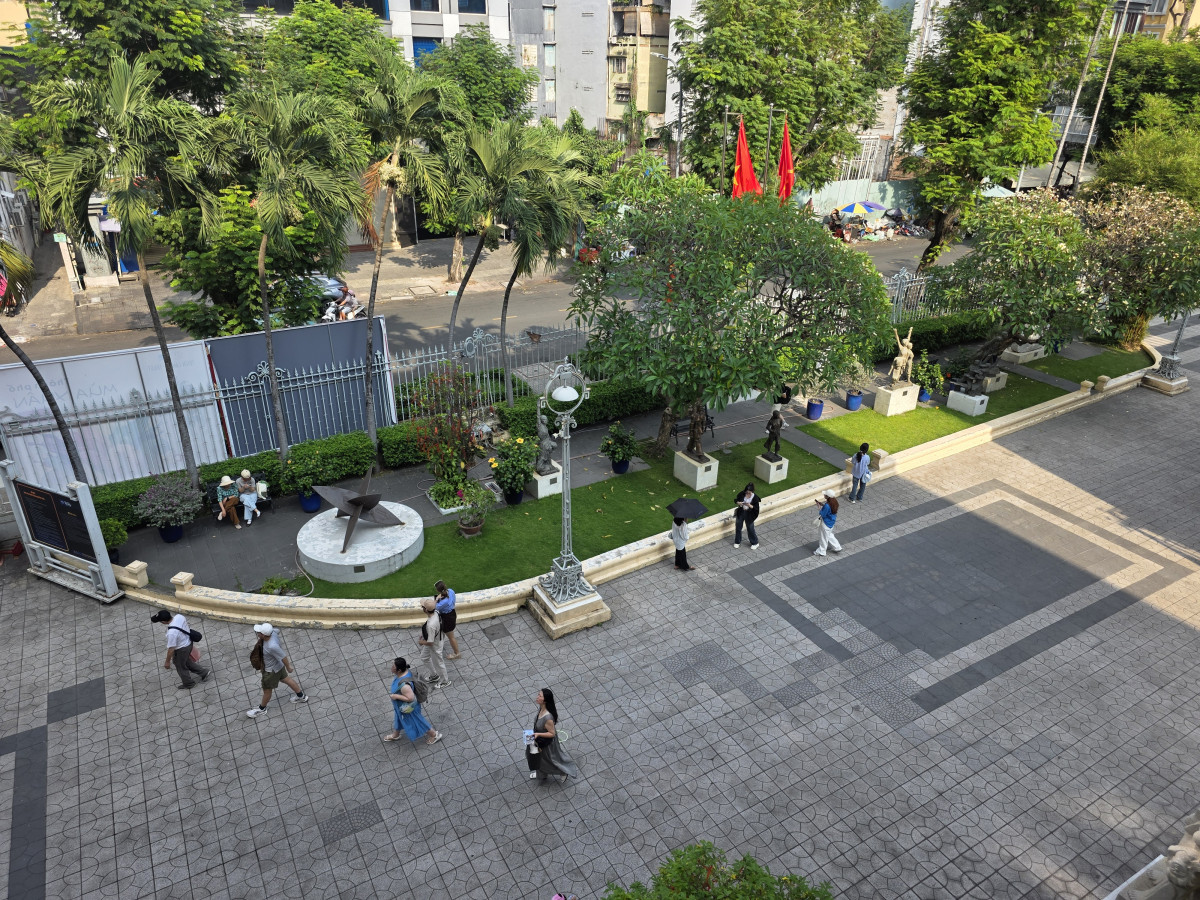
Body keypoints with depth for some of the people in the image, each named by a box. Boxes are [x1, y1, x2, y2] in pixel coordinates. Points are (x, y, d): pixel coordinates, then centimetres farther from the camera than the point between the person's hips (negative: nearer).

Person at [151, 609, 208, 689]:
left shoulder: (172, 633, -39)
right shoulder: (179, 616, -18)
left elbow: (171, 649, -26)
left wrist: (167, 662, -10)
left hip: (181, 649, -7)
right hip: (188, 642, 7)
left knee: (181, 667, 21)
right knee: (186, 662, 31)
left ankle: (188, 684, 45)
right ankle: (203, 672, 43)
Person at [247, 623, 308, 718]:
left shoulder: (272, 646, -44)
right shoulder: (273, 632, -24)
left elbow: (283, 657, -29)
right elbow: (277, 630, 4)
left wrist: (288, 668, -10)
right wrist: (261, 639, -3)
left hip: (272, 670, -8)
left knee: (267, 690, 20)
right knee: (286, 679, 28)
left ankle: (262, 708, 47)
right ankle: (301, 696, 47)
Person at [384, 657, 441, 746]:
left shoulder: (404, 685, -44)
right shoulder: (405, 671, -19)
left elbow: (411, 698, -39)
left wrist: (396, 696, -31)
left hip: (408, 707, -9)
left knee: (416, 722, 17)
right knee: (398, 718, 33)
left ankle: (435, 735, 38)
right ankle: (395, 735, 61)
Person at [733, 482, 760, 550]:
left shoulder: (755, 497, -20)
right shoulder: (742, 494, -13)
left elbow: (756, 508, -16)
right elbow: (735, 500, -1)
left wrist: (750, 505, -33)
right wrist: (738, 502, -24)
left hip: (749, 515, -3)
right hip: (741, 513, 3)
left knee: (750, 529, 11)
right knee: (738, 528, 16)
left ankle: (755, 543, 34)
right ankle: (737, 542, 38)